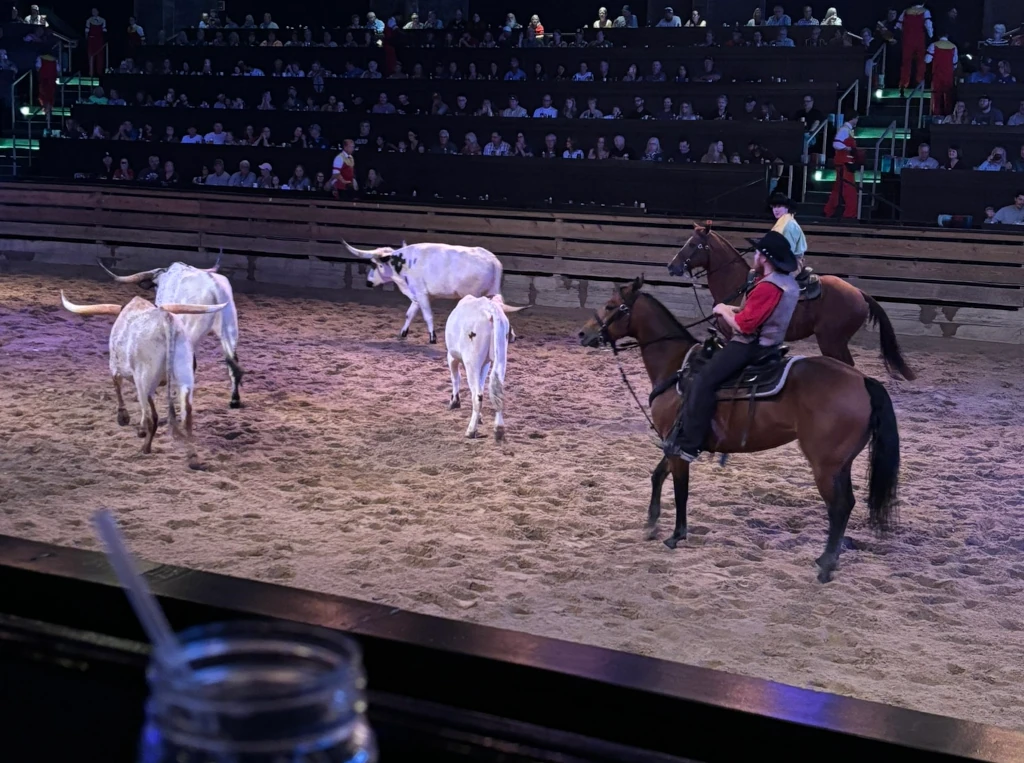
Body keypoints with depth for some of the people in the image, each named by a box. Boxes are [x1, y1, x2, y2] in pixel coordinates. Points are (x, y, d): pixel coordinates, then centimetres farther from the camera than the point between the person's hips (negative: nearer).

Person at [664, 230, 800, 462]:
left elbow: (742, 325, -23)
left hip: (750, 346, -11)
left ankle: (688, 444, -18)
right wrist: (735, 310, 10)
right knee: (712, 355, 23)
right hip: (769, 343, 11)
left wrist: (724, 311, -5)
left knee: (703, 380, -16)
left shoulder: (767, 287, -24)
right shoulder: (789, 283, 8)